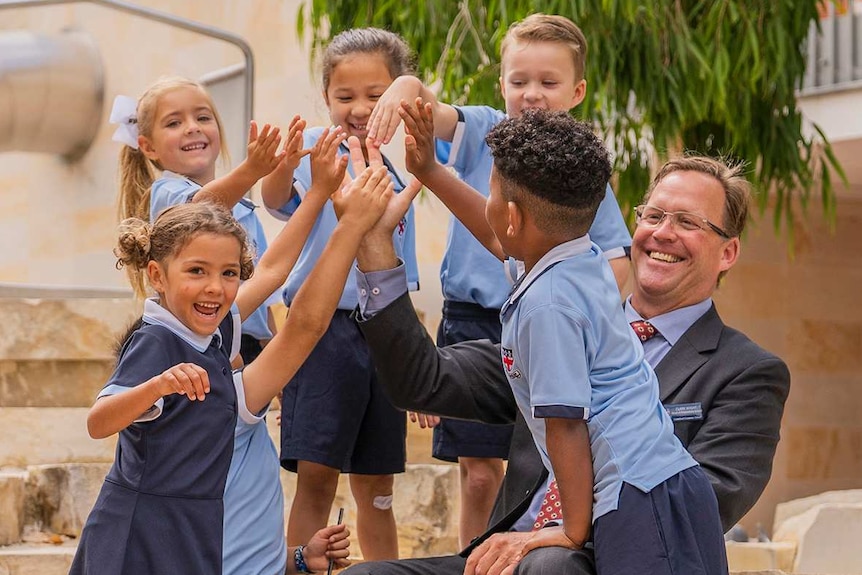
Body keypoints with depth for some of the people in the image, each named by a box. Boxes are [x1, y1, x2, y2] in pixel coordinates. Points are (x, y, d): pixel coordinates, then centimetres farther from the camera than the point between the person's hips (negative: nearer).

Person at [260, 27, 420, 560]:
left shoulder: (396, 179, 12)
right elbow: (278, 199, -25)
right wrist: (281, 164, -46)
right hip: (326, 329, -5)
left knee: (377, 486, 12)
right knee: (317, 476, -9)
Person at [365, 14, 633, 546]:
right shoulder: (483, 133, 1)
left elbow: (617, 260, 4)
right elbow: (437, 115, -20)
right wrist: (408, 86, -42)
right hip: (473, 323, 0)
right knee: (479, 472, 4)